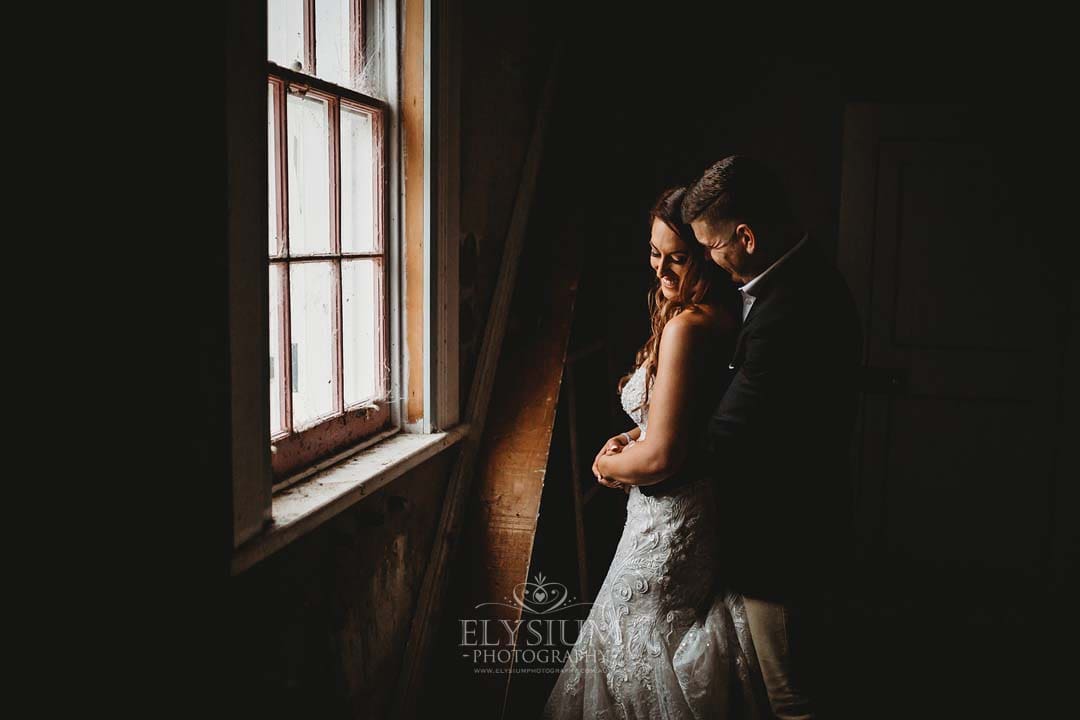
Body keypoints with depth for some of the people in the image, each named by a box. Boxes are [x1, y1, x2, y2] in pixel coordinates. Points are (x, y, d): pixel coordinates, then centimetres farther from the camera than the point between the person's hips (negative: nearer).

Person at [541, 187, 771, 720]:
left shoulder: (686, 326, -24)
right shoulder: (722, 318, 5)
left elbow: (660, 458, -24)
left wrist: (608, 464, -5)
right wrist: (633, 437, 6)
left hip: (669, 524, -9)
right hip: (706, 515, 9)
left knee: (634, 663, 9)